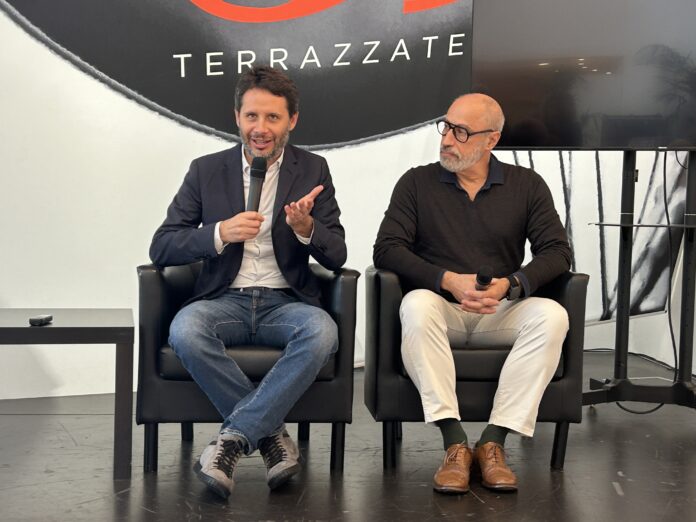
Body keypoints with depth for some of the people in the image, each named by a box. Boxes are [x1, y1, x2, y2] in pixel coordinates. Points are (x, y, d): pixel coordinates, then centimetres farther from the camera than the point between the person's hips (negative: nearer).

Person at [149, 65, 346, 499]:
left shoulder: (313, 171, 7)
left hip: (286, 301, 0)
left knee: (322, 332, -34)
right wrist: (220, 233, -17)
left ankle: (234, 438, -25)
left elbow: (337, 257, 2)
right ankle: (271, 433, -18)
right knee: (185, 329, -33)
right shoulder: (206, 171, 7)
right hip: (225, 300, 0)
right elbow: (161, 249, 1)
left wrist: (306, 228, -21)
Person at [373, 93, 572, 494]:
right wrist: (448, 280, -18)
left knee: (552, 315, -30)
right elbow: (387, 250, -4)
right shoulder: (417, 183, 6)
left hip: (501, 312, 1)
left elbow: (557, 251, 1)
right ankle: (455, 443, -34)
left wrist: (510, 285, -18)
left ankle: (493, 442, -27)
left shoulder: (527, 185, 8)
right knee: (416, 305, -36)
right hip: (442, 308, -1)